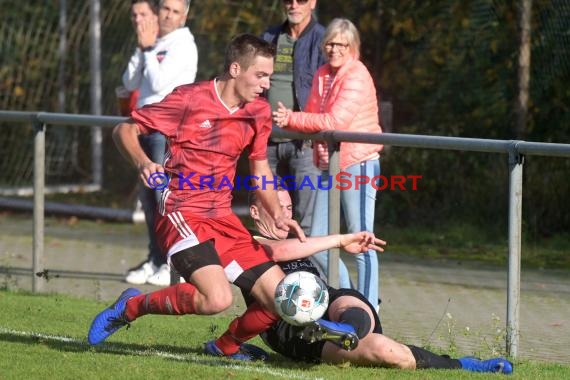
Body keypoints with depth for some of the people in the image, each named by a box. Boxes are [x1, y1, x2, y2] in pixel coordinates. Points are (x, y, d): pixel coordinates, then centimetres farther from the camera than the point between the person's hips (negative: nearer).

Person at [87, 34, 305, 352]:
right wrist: (142, 162, -25)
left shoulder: (259, 112, 9)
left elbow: (260, 169, 23)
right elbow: (124, 130, -4)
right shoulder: (190, 99, -9)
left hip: (224, 218, 7)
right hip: (182, 215, -7)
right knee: (217, 299, -29)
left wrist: (278, 214, 6)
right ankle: (131, 307, -6)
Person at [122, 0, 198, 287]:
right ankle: (155, 260, 18)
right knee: (148, 196, 11)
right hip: (147, 129, 9)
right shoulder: (154, 45, 17)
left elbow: (159, 82, -16)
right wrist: (142, 50, 2)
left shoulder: (182, 45, -8)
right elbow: (131, 83, 13)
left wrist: (149, 49, -5)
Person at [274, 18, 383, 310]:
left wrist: (291, 119, -18)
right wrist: (289, 120, -10)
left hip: (358, 165, -9)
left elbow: (335, 121, -20)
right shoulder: (322, 75, 12)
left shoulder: (357, 76, -12)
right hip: (329, 166, 9)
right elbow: (314, 118, 11)